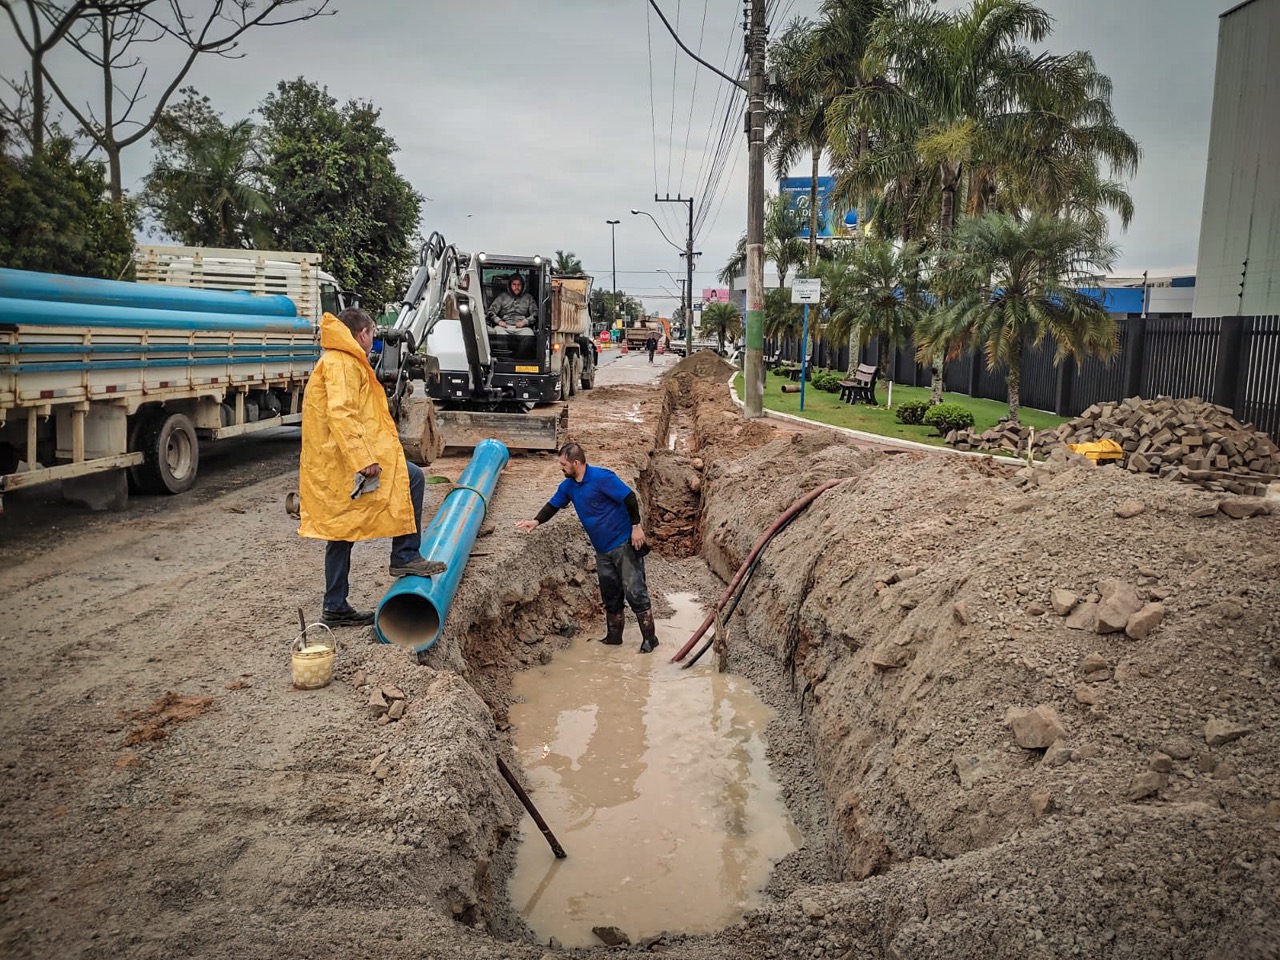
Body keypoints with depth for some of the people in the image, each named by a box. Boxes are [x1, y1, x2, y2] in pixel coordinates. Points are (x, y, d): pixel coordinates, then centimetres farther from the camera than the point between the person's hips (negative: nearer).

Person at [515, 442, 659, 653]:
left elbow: (629, 498, -19)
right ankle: (614, 636, 26)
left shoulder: (601, 477, -19)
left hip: (624, 543, -8)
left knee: (635, 591, -6)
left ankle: (649, 638, 1)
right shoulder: (568, 485, 6)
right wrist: (536, 521, -2)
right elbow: (553, 504, 15)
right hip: (602, 549, 8)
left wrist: (636, 527, -20)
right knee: (610, 595, 15)